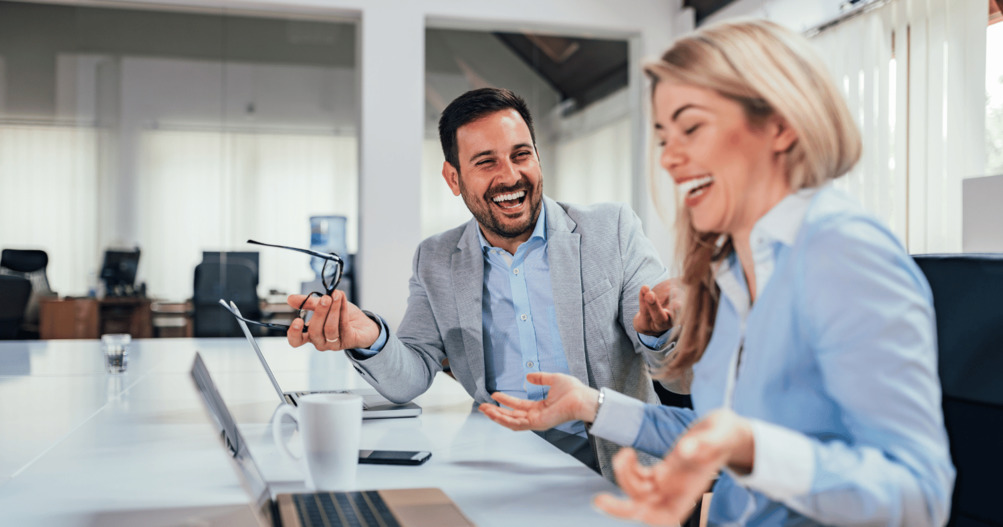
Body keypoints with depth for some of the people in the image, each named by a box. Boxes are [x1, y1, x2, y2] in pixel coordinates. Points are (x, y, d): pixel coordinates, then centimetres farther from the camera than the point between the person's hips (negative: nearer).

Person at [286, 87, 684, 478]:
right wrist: (371, 339, -20)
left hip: (612, 474, 3)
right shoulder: (436, 262, 8)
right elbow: (409, 380, 2)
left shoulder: (613, 230, -1)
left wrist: (656, 332, -26)